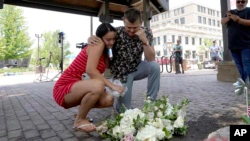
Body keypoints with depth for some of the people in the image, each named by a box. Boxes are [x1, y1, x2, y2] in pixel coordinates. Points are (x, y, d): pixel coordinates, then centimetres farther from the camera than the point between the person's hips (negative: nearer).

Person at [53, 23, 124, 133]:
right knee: (98, 85, -35)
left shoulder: (104, 52, 15)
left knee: (109, 100, -5)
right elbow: (90, 70, -27)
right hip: (64, 89, -9)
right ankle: (79, 120, -9)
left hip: (76, 89, 9)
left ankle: (81, 112, 19)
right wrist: (112, 86, -27)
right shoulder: (98, 45, -14)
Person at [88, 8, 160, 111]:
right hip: (121, 71, -2)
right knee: (125, 109, -6)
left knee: (155, 66, -29)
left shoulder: (146, 33, -14)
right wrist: (91, 39, -32)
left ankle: (151, 102, -10)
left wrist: (145, 41, -35)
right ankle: (116, 100, 32)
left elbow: (151, 59, -20)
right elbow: (100, 39, -8)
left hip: (137, 68, 2)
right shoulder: (116, 32, -21)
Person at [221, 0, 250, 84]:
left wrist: (238, 20, -23)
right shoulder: (232, 12, 21)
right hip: (233, 45, 5)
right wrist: (228, 18, -12)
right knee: (239, 65, 8)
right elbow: (223, 22, 9)